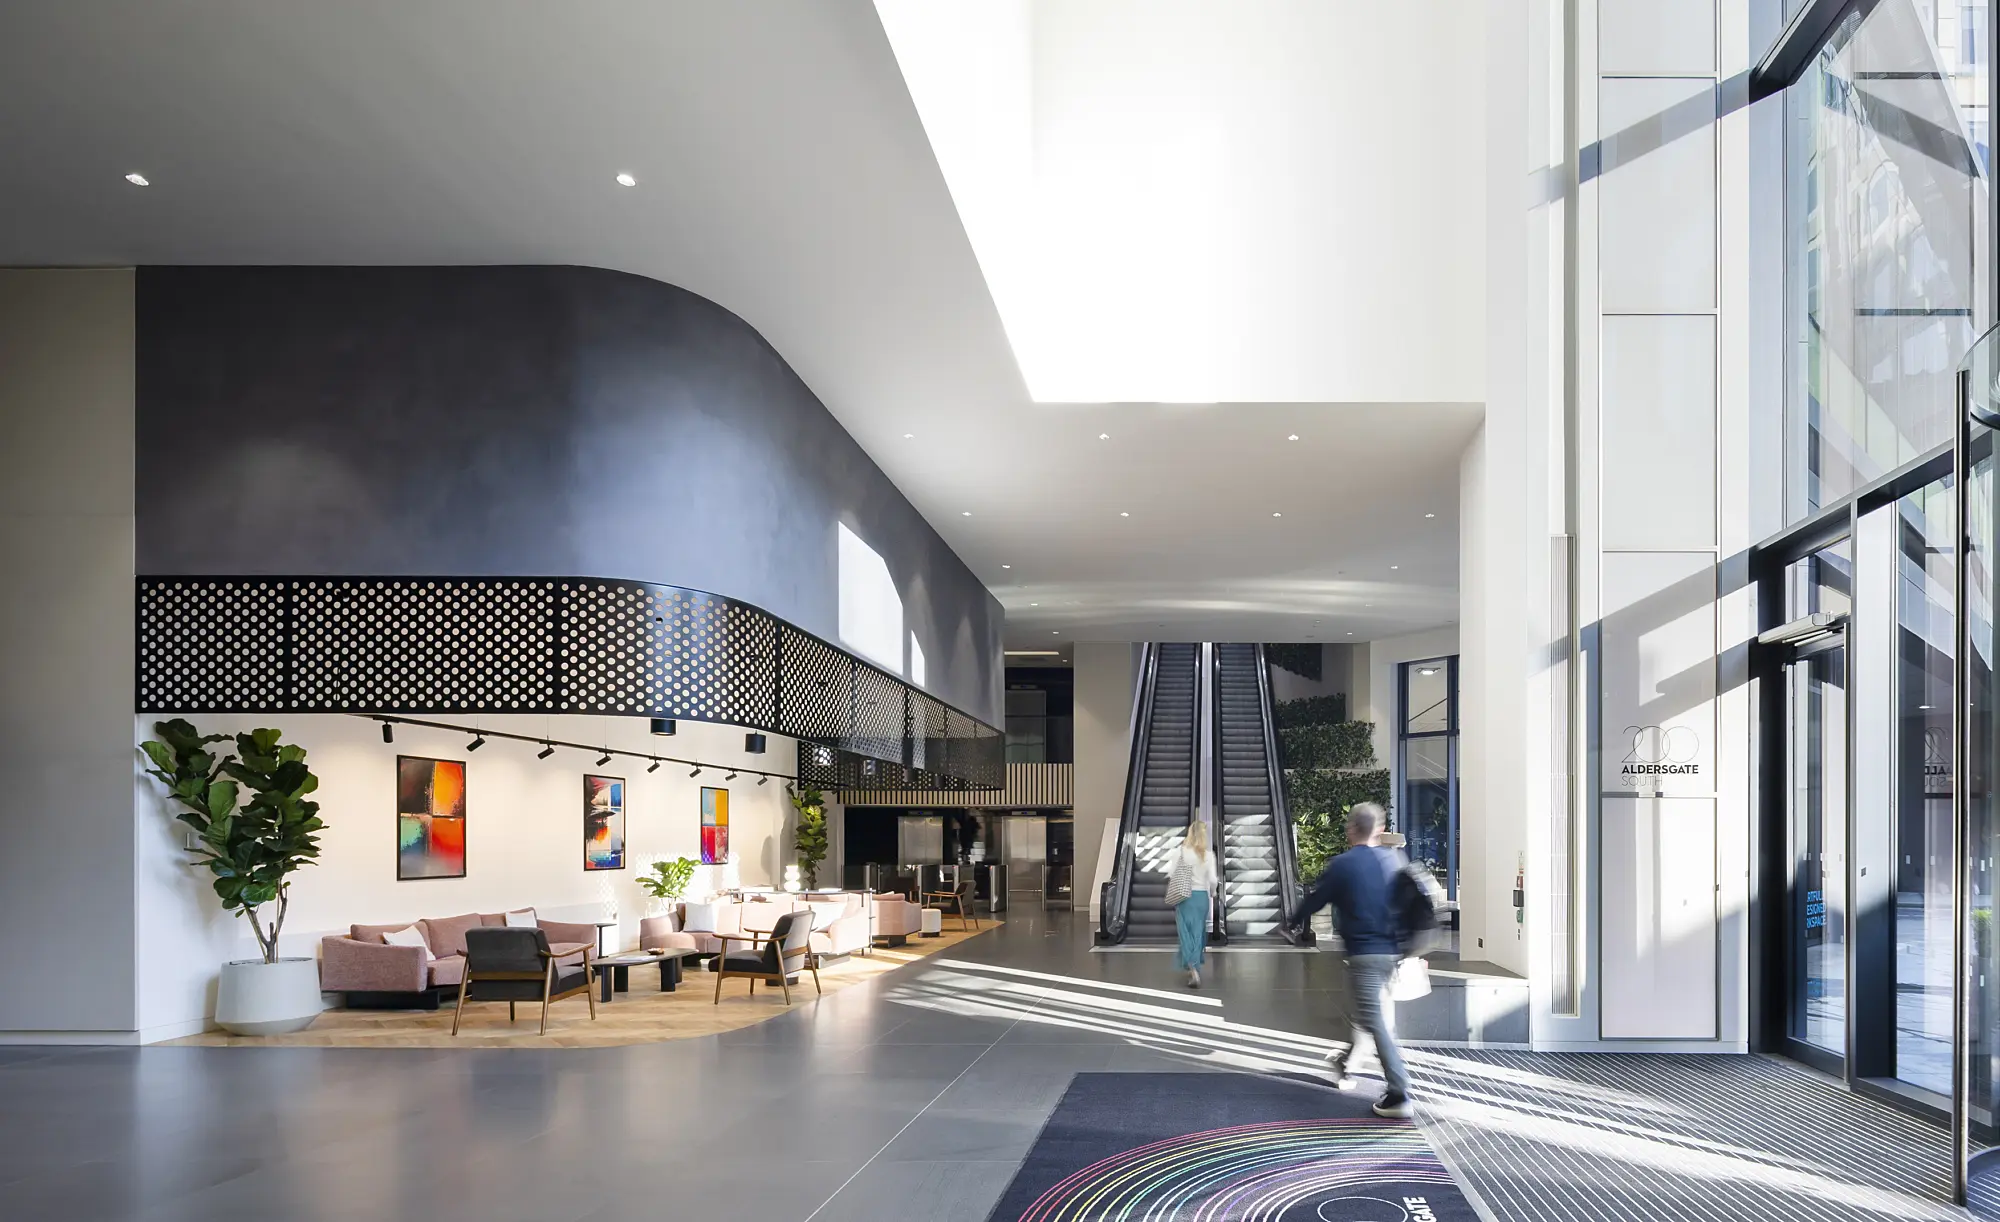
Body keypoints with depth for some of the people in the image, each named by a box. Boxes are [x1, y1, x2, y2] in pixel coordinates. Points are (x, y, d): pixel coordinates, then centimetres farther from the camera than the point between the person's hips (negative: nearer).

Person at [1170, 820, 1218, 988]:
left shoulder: (1180, 851, -7)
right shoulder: (1209, 855, -4)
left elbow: (1171, 874, -6)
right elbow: (1212, 879, -5)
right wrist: (1212, 892, 15)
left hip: (1184, 896, -1)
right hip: (1201, 896, 1)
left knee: (1185, 932, 2)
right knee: (1198, 933, 12)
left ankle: (1192, 967, -14)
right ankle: (1196, 969, 17)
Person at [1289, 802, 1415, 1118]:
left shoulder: (1342, 865, -9)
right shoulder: (1394, 859, 5)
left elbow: (1315, 899, 1)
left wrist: (1294, 923, 19)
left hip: (1363, 951, -6)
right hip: (1391, 949, 6)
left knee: (1375, 1020, -5)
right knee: (1369, 1010, 24)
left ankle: (1399, 1093, -10)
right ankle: (1346, 1059, 40)